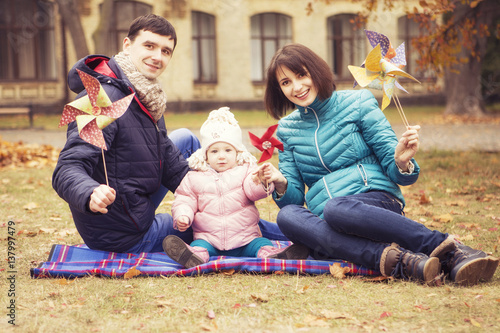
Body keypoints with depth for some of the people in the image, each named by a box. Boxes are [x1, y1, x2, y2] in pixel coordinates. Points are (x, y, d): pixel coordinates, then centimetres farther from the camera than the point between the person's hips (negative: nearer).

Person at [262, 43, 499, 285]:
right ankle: (399, 261, -43)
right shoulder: (287, 129, 15)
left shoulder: (357, 103, 5)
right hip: (325, 226, 4)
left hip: (378, 201, -4)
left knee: (336, 208, -38)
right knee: (287, 215, -30)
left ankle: (452, 251, -42)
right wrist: (281, 187, -11)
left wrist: (402, 163, -20)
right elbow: (295, 198, 12)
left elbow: (395, 174, 3)